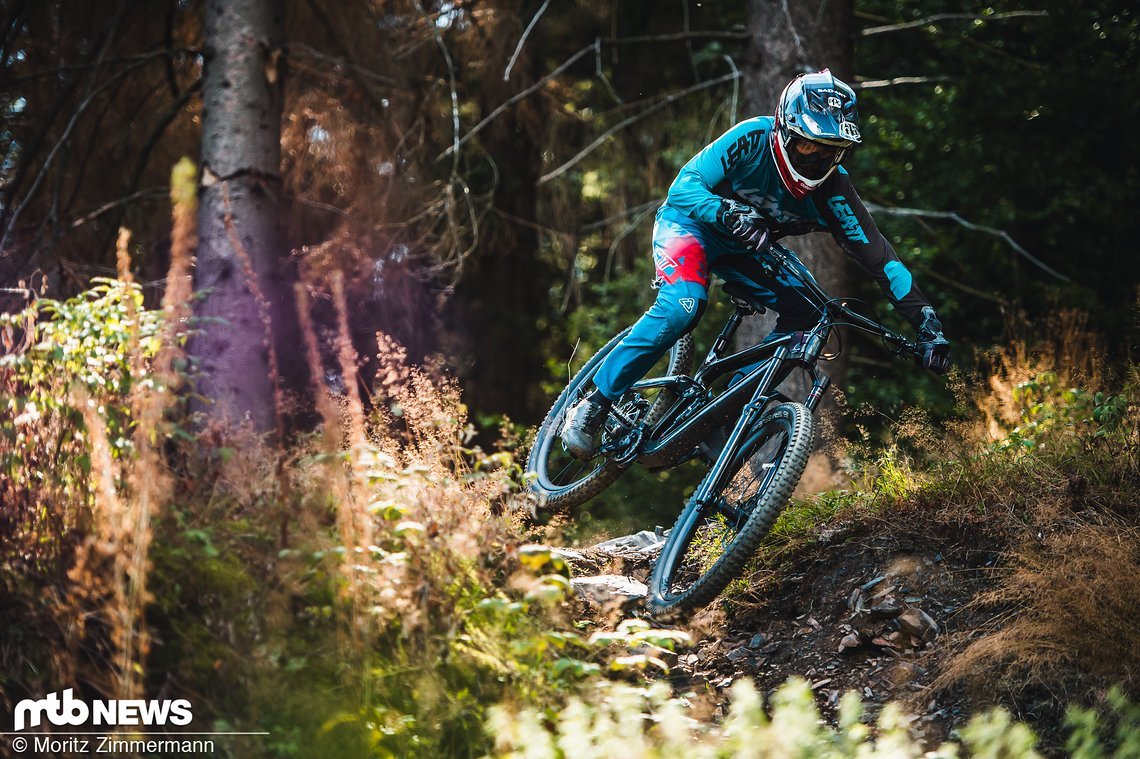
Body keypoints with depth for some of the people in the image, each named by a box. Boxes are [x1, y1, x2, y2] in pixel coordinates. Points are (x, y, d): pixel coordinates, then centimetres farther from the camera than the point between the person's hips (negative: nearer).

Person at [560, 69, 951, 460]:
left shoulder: (832, 188, -23)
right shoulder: (752, 139, -30)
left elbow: (878, 256, -22)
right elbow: (684, 185, -29)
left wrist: (927, 325, -28)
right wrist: (728, 213, -49)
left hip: (743, 250, 5)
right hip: (689, 224, -5)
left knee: (803, 315, -14)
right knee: (683, 305, -33)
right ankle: (593, 406, -23)